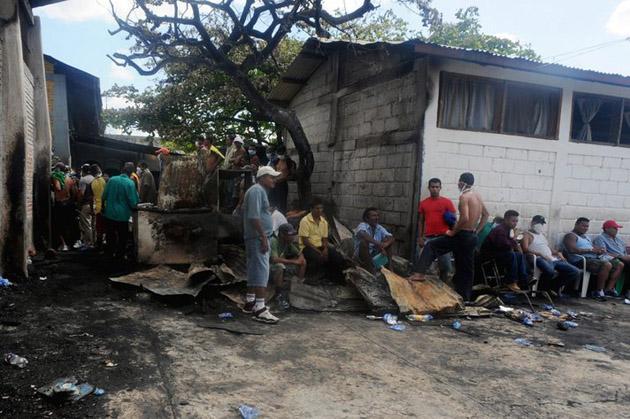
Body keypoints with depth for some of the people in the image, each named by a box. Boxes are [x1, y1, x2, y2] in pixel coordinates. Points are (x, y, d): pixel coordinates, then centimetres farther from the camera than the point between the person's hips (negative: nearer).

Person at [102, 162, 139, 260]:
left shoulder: (112, 180, -4)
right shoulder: (130, 183, -16)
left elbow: (104, 196, 4)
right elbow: (133, 203, -15)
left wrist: (104, 207, 19)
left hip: (109, 213, 4)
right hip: (122, 215, -4)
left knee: (110, 235, 19)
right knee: (123, 237, 12)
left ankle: (110, 253, 32)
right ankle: (119, 255, 17)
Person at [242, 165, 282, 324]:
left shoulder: (259, 191, 20)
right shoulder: (257, 190, -12)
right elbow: (254, 217, -22)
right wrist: (264, 237, -23)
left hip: (257, 238, 11)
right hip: (258, 238, -11)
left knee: (254, 271, 15)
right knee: (262, 271, -13)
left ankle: (250, 302, 23)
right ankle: (259, 309, -14)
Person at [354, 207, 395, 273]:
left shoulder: (380, 228, 3)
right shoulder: (362, 226, -14)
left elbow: (392, 238, -7)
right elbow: (362, 234, -38)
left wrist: (386, 244, -30)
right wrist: (378, 244, -46)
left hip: (375, 256, 5)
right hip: (361, 258, -5)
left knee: (388, 241, -7)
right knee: (364, 241, -32)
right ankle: (369, 270, -29)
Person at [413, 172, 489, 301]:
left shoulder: (464, 196, -14)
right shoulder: (477, 195, 12)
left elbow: (465, 218, -26)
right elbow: (485, 214, 22)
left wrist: (453, 232, -14)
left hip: (462, 236, -8)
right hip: (472, 237, 8)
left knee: (431, 245, 1)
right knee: (466, 269, 13)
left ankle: (420, 273, -4)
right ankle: (465, 297, 19)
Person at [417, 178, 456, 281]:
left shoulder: (447, 202, 3)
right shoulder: (423, 203, 9)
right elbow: (420, 221, 12)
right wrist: (420, 237, 4)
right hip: (428, 238, 1)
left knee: (444, 263, 3)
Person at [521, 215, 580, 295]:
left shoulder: (542, 234, 31)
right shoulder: (527, 234, 6)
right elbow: (525, 250, -9)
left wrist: (557, 253, 8)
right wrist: (541, 254, -19)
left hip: (553, 259, 8)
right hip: (539, 259, -8)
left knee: (575, 272, -9)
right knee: (549, 271, -42)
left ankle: (557, 288, 3)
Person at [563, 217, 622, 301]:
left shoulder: (586, 237, 28)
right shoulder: (571, 235, -3)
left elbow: (594, 247, 22)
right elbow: (572, 250, -19)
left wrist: (600, 249, -2)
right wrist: (590, 249, -16)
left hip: (594, 258, 10)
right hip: (582, 260, -10)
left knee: (620, 265, 1)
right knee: (607, 265, -30)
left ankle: (609, 289, -8)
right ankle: (598, 291, -20)